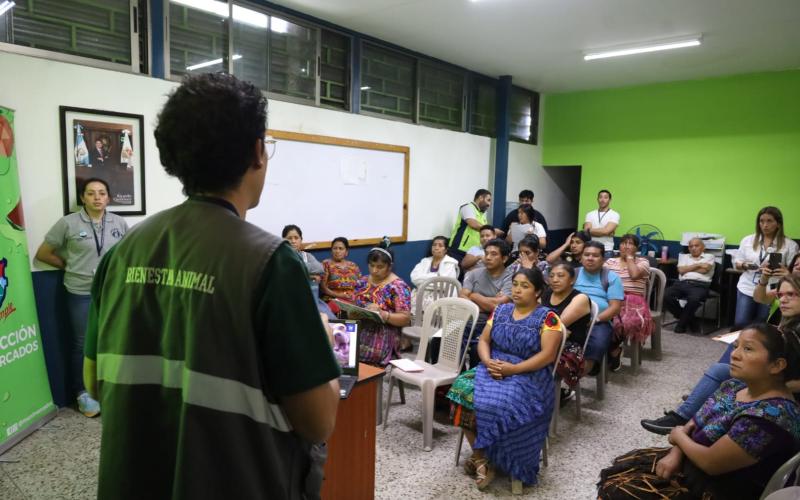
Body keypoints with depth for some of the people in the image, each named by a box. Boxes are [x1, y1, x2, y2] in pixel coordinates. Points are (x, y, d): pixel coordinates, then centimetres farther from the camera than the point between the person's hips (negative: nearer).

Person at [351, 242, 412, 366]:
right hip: (359, 330, 5)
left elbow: (405, 319, -9)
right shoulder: (362, 282, 13)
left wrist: (382, 314, -24)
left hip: (383, 335, -5)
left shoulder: (398, 287, -4)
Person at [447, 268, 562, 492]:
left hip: (528, 376, -5)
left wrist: (513, 369, -20)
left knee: (496, 404, -33)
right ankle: (481, 457, -11)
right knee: (463, 390, -23)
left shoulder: (547, 318, -3)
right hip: (493, 369, 5)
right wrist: (487, 361, -10)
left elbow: (548, 355, -12)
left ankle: (483, 457, -8)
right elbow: (483, 340, 12)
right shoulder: (501, 310, 13)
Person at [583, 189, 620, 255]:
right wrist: (603, 232, -8)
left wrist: (590, 230, -1)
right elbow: (586, 231, -2)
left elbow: (606, 231, -12)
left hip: (606, 250, -2)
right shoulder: (590, 214, 10)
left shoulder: (614, 215, 0)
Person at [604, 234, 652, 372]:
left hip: (633, 301, -1)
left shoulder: (643, 262, 13)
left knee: (632, 322, -37)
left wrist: (629, 256, 4)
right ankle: (614, 349, -11)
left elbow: (634, 274, -9)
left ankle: (610, 348, -10)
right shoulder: (610, 261, 21)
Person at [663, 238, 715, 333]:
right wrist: (698, 265, 6)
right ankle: (687, 318, -6)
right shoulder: (684, 256, 27)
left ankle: (682, 323, -14)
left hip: (700, 285, -3)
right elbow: (681, 270, 8)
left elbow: (704, 270, -1)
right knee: (665, 295, -28)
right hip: (682, 283, 3)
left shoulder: (709, 257, 20)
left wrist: (687, 268, 9)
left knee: (694, 299, -39)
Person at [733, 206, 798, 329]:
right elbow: (736, 262, 11)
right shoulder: (747, 240, 6)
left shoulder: (790, 245, -1)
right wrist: (744, 265, -11)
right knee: (740, 324, -3)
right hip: (747, 289, 2)